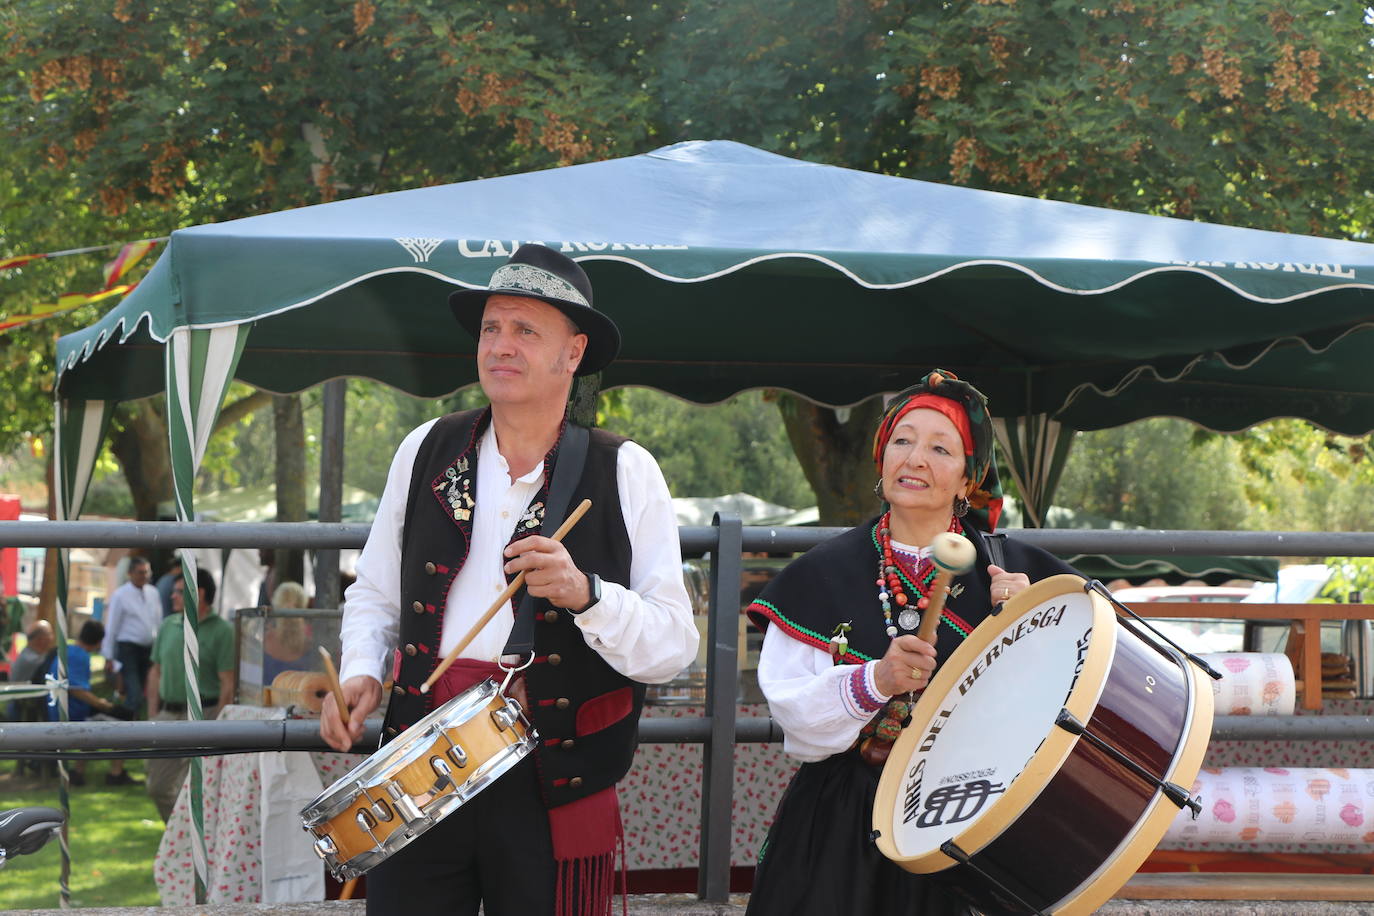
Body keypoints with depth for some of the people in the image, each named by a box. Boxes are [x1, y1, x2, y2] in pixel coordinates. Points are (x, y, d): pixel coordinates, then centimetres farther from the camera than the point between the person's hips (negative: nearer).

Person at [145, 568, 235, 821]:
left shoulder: (221, 631, -7)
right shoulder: (168, 626, 11)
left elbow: (227, 683, -10)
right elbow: (156, 672, 16)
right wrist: (153, 715, 9)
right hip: (168, 713, 6)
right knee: (158, 786, 10)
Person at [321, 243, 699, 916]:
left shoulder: (625, 474, -3)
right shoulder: (426, 452, 6)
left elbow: (673, 649, -7)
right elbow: (375, 595, 17)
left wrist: (586, 594, -23)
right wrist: (360, 673, -1)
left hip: (555, 792, -2)